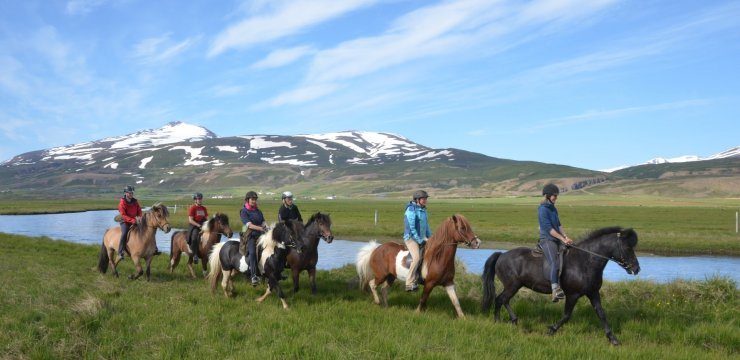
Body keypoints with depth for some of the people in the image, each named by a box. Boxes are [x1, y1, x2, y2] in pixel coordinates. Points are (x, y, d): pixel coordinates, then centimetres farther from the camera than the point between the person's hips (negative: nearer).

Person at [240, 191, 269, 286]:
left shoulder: (258, 211, 18)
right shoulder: (244, 211, -1)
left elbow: (263, 222, 10)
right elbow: (249, 225, -13)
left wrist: (267, 228, -12)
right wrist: (261, 228, -26)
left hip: (260, 235, 7)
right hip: (250, 236, -7)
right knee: (252, 252, -28)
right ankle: (254, 276, -33)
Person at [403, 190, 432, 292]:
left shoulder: (423, 210, 11)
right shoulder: (411, 210, -15)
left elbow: (426, 225, 21)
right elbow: (411, 228, -18)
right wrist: (420, 241, -16)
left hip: (421, 238, 9)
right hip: (411, 238, -9)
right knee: (417, 258, -26)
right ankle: (409, 283, -21)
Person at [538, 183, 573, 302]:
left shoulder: (553, 208, 15)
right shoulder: (543, 209, -12)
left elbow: (559, 224, 16)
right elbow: (549, 228, -17)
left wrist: (566, 237, 2)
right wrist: (563, 239, -17)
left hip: (557, 240, 10)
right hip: (547, 240, -10)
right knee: (555, 263, -27)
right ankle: (555, 290, -36)